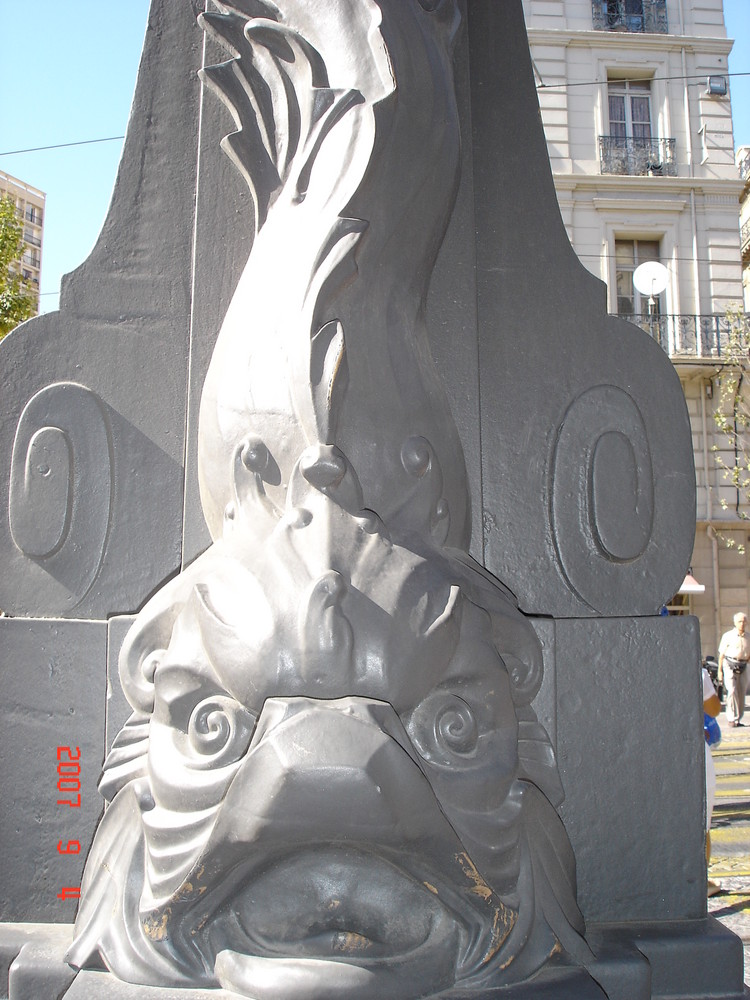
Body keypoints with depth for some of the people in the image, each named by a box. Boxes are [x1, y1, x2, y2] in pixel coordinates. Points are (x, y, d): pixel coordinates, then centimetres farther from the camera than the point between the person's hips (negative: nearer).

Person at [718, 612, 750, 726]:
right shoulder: (728, 636, 0)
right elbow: (721, 654, 2)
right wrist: (719, 670, -1)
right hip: (729, 666, -4)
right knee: (732, 691, -16)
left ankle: (738, 719, 14)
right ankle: (732, 719, -13)